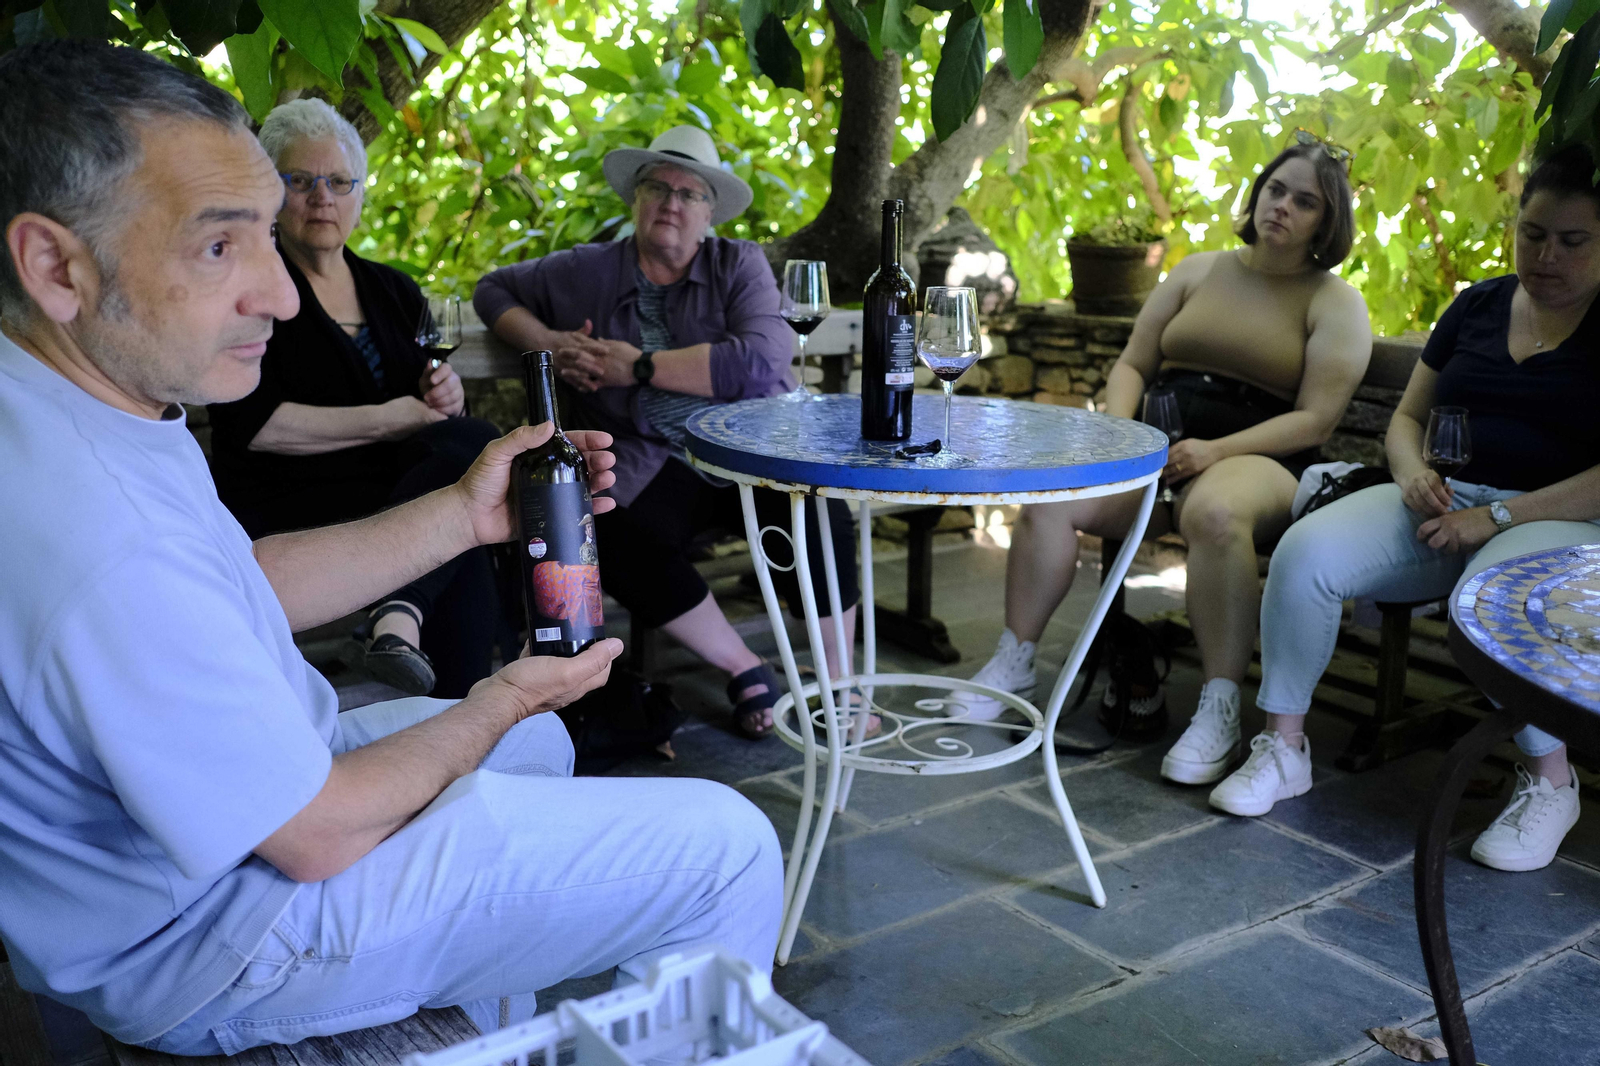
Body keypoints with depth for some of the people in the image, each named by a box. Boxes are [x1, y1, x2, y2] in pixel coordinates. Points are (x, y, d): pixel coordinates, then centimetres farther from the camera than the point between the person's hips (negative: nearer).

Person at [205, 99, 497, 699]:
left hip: (396, 491, 6)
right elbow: (252, 425, -12)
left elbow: (440, 413, 19)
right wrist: (388, 419, -14)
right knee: (475, 445, -29)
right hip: (285, 506, -6)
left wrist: (446, 397, -6)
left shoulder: (392, 290, 20)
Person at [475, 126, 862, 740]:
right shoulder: (588, 271, 13)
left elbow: (761, 361, -13)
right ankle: (746, 671, -10)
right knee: (614, 540, -31)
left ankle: (837, 682, -6)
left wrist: (639, 366, -13)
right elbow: (493, 288, 25)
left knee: (821, 520, -32)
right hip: (658, 466, 2)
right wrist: (544, 342, 4)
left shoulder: (739, 265, 5)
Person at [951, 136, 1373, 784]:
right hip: (1158, 447, 4)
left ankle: (1220, 713, -32)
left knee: (1214, 513, -41)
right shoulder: (1199, 272, 19)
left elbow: (1315, 419, -5)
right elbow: (1133, 365, 18)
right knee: (1047, 498, -23)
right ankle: (1013, 663, -7)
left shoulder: (1336, 303, 6)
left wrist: (1215, 451, -18)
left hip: (1257, 461, -4)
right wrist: (1115, 428, -4)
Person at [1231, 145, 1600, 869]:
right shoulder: (1479, 305, 15)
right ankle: (1283, 749, -10)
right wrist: (1412, 472, -4)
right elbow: (1407, 417, 19)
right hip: (1441, 503, 5)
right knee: (1304, 552, -23)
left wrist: (1497, 517, -18)